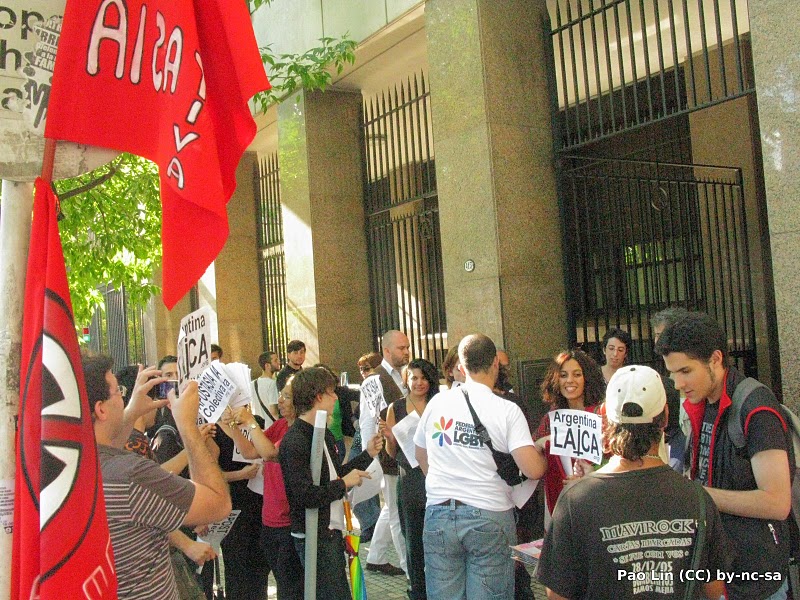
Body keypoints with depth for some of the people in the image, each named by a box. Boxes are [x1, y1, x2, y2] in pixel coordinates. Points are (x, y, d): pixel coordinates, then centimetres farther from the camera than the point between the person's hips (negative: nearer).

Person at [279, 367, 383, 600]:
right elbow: (305, 496, -25)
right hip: (314, 537, -9)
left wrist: (368, 454, 13)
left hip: (332, 532, 9)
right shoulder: (294, 442, -20)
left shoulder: (324, 434, 10)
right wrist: (344, 483, -14)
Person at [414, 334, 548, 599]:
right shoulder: (507, 410, -8)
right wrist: (543, 457, 7)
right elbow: (533, 470, -15)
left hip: (438, 514, 3)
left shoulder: (437, 403, 3)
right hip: (489, 517, -3)